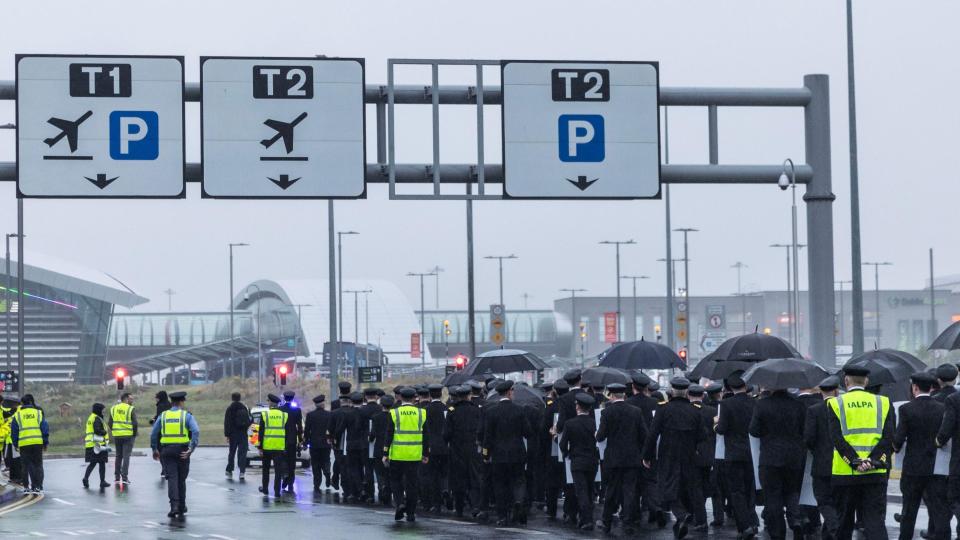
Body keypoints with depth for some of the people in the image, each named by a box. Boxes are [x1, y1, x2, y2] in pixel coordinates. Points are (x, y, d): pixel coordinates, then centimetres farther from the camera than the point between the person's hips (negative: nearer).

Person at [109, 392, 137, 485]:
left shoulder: (113, 409, 7)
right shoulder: (130, 409, -8)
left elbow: (110, 423, 7)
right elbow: (135, 423, -11)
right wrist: (135, 434, 1)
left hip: (116, 435, 4)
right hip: (128, 435, -4)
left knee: (118, 456, 14)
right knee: (126, 456, -1)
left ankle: (116, 477, 14)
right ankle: (124, 477, -7)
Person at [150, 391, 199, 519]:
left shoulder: (163, 416, 7)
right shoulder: (186, 415, 0)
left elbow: (153, 434, 7)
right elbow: (196, 431, -15)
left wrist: (155, 449, 16)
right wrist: (192, 449, -16)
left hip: (167, 450, 1)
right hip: (182, 451, -1)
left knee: (172, 478, -3)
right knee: (181, 479, 13)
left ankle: (174, 505, -20)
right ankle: (181, 507, 22)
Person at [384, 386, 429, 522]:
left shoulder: (394, 413, -4)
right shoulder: (421, 413, 1)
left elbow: (389, 435, -6)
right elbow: (426, 436, 4)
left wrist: (385, 454, -3)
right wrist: (426, 454, 11)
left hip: (397, 455, -1)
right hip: (415, 455, 2)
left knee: (396, 480, 14)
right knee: (412, 483, 6)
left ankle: (399, 502, -7)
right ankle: (411, 513, 8)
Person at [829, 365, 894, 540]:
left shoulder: (836, 404, 0)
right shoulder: (883, 403, 4)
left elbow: (837, 438, -11)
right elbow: (889, 437, -6)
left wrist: (855, 462, -15)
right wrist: (873, 461, -13)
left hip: (845, 473, -1)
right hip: (876, 473, 1)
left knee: (844, 520, 13)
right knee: (875, 519, -2)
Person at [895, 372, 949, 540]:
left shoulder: (906, 409, -9)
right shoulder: (943, 408, -2)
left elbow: (899, 439, -14)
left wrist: (896, 447, 6)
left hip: (913, 468, -1)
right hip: (938, 469, 1)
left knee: (909, 509, 14)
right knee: (940, 509, 1)